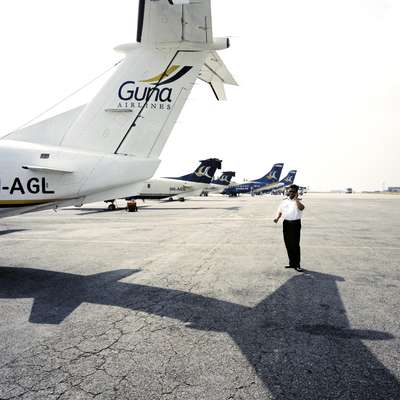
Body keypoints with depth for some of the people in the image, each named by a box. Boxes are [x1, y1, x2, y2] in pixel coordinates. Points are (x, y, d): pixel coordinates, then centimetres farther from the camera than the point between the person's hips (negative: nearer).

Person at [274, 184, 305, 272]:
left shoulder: (298, 202, -1)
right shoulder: (284, 201, 14)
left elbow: (301, 208, -24)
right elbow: (280, 211, 18)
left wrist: (296, 199, -20)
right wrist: (277, 218, 1)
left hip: (295, 224, -5)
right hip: (286, 223, 5)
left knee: (295, 245, -5)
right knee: (288, 244, 10)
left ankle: (297, 265, 3)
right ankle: (291, 263, 22)